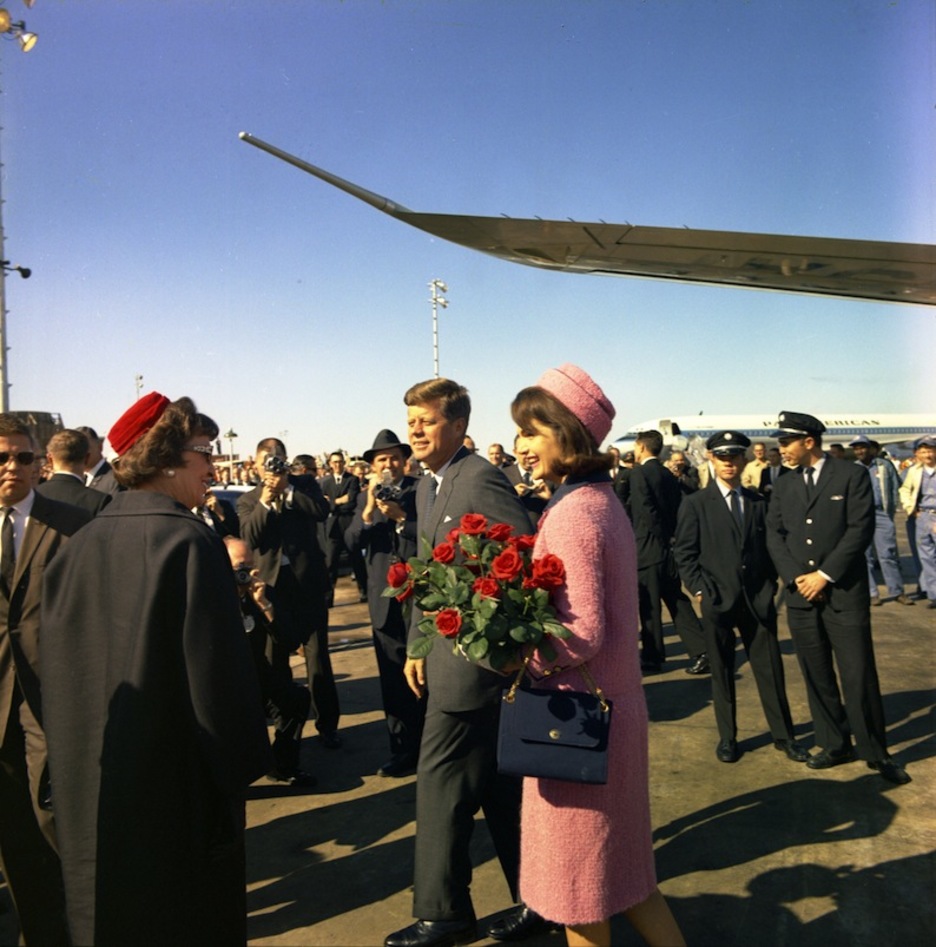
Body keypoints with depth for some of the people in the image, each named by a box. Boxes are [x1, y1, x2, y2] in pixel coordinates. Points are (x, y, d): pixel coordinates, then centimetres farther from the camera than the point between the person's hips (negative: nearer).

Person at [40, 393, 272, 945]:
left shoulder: (78, 547, -1)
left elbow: (59, 671, 6)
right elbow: (218, 671, -22)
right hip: (177, 791, -6)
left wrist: (77, 764, 18)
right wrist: (242, 765, -8)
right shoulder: (190, 543, -20)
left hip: (90, 791, 6)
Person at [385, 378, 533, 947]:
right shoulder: (428, 486, 13)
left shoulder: (481, 479, -17)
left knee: (441, 781, 2)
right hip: (448, 650, 9)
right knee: (498, 784, 18)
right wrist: (417, 644, 14)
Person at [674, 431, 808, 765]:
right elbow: (684, 553, -2)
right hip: (717, 600, -2)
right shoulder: (695, 504, -1)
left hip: (758, 599, 2)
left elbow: (767, 547, 14)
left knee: (770, 667, 7)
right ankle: (727, 737, 21)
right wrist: (699, 590, -9)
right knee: (722, 671, 8)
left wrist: (770, 585, 4)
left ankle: (783, 734, 22)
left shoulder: (758, 502, 9)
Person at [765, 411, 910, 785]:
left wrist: (825, 575, -13)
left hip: (845, 592, -4)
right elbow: (774, 534, 6)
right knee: (816, 676, 9)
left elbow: (861, 529, -9)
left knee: (859, 676, -2)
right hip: (801, 594, 4)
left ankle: (875, 751, 14)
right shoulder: (784, 484, 11)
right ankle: (835, 745, 22)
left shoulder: (851, 475, -2)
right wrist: (795, 577, -8)